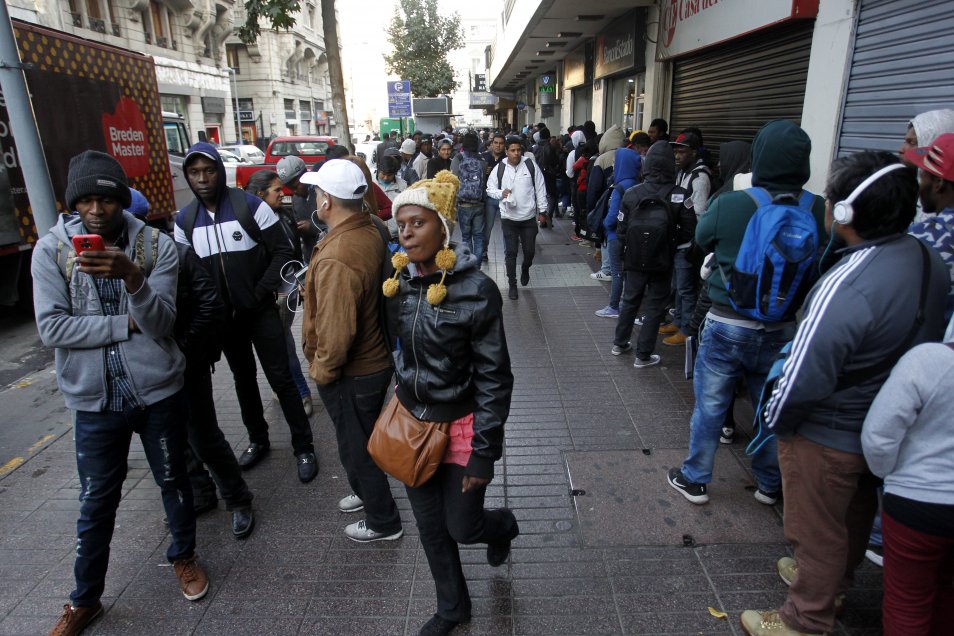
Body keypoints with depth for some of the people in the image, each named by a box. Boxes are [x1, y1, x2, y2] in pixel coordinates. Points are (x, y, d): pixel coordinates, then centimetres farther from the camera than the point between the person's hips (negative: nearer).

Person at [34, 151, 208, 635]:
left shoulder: (156, 245, -8)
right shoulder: (50, 249, -5)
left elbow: (160, 324, -17)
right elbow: (51, 328, -12)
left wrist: (132, 278, -33)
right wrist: (126, 325, -14)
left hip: (158, 391, 0)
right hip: (94, 399, 0)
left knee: (173, 480, 17)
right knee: (96, 502, 13)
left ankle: (183, 555, 43)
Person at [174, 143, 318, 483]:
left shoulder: (252, 206, -11)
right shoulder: (184, 220, 2)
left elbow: (282, 253, -10)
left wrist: (259, 293, -15)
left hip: (260, 311, -4)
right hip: (223, 317, 5)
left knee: (281, 379, -1)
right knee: (243, 379, 18)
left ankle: (303, 447, 12)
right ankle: (258, 440, 36)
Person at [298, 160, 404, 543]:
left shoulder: (335, 259, -32)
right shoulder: (371, 233, -4)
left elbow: (337, 332, -30)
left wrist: (321, 369, -13)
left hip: (350, 375, -8)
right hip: (377, 359, 8)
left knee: (356, 447, 13)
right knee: (363, 439, 28)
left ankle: (382, 522, 32)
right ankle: (366, 492, 51)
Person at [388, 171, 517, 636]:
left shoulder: (476, 289, -21)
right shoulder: (404, 281, -3)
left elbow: (494, 378, -17)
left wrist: (483, 453, -16)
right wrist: (400, 404, 16)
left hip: (458, 426, -5)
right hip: (411, 420, 5)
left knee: (462, 527, 11)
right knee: (430, 527, 18)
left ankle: (502, 526, 48)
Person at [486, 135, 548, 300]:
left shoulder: (531, 165, -3)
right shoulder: (499, 168, -2)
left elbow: (540, 189, 2)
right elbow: (490, 189, 6)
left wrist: (542, 210, 1)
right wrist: (501, 193, -15)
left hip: (529, 217, 0)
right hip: (508, 218, 0)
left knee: (529, 250, 7)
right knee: (510, 252, 4)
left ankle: (525, 269, 41)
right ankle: (512, 284, 17)